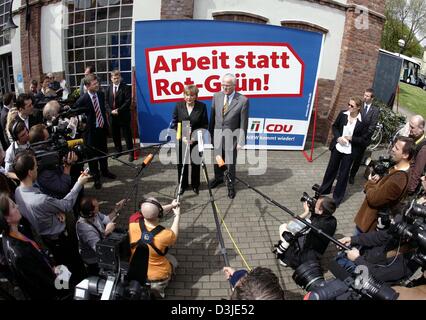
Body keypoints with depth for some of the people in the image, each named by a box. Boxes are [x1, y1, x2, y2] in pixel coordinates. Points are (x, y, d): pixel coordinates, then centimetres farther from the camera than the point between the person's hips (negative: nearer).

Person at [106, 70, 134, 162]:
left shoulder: (126, 87, -6)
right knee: (115, 134, 13)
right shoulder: (109, 88, 9)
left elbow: (128, 101, -13)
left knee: (127, 134, 1)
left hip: (123, 115, -5)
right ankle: (118, 151, 28)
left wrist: (119, 110, -17)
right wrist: (111, 110, -7)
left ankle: (130, 153, 10)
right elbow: (107, 101, 10)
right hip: (112, 115, 5)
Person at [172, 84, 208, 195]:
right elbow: (174, 123, 2)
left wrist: (195, 137, -13)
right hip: (181, 140, 1)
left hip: (196, 140, -1)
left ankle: (195, 185, 30)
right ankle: (182, 185, 31)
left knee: (195, 164, 10)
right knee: (181, 164, 11)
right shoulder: (178, 106, -1)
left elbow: (205, 125, -3)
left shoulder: (202, 106, -5)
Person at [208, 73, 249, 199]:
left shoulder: (243, 100, -15)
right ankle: (218, 178, 48)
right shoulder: (216, 96, -3)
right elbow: (213, 117, 4)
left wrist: (241, 141, -11)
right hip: (217, 135, 4)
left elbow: (243, 123, -11)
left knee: (230, 163, 9)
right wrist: (210, 133, 6)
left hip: (232, 137, -4)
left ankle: (230, 185, 31)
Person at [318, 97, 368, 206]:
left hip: (349, 151, -3)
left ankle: (337, 197, 22)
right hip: (337, 147, 3)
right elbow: (334, 126, 7)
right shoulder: (343, 114, -7)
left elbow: (364, 139, -8)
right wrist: (338, 137, -9)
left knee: (343, 174, 8)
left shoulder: (362, 121, -15)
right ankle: (325, 189, 40)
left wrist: (351, 138, -20)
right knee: (331, 168, 19)